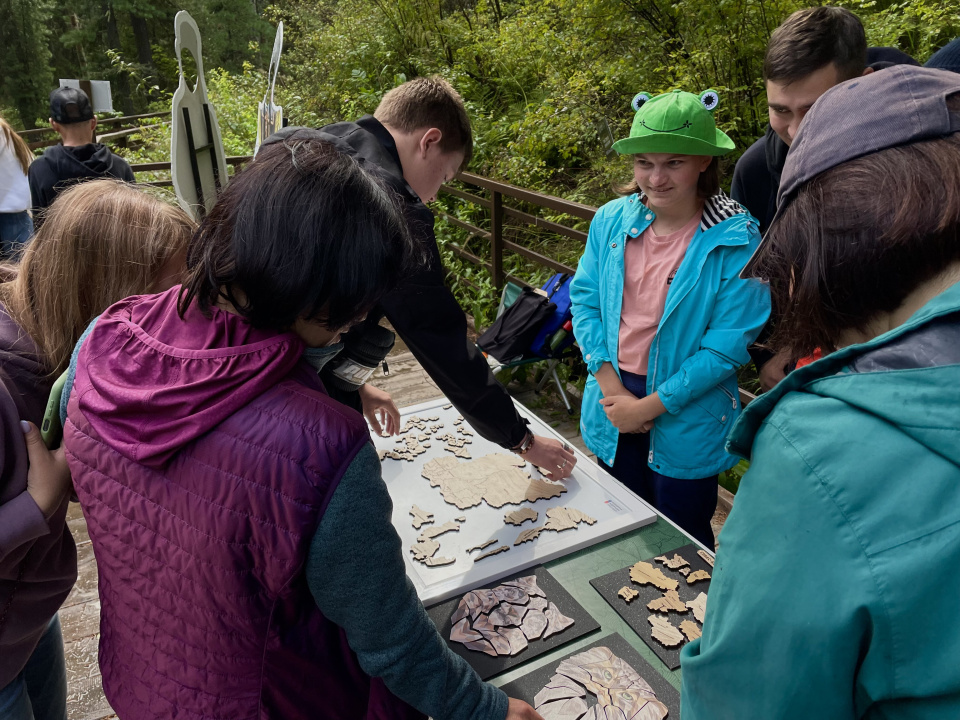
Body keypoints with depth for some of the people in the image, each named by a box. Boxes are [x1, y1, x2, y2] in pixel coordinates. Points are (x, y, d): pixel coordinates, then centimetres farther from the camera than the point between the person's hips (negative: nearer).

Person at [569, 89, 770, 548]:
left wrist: (650, 405, -16)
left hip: (686, 420, -4)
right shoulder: (611, 220, -3)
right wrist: (612, 389, -10)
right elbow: (584, 300, -1)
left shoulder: (736, 240, -16)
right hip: (614, 403, 4)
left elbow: (730, 343, -17)